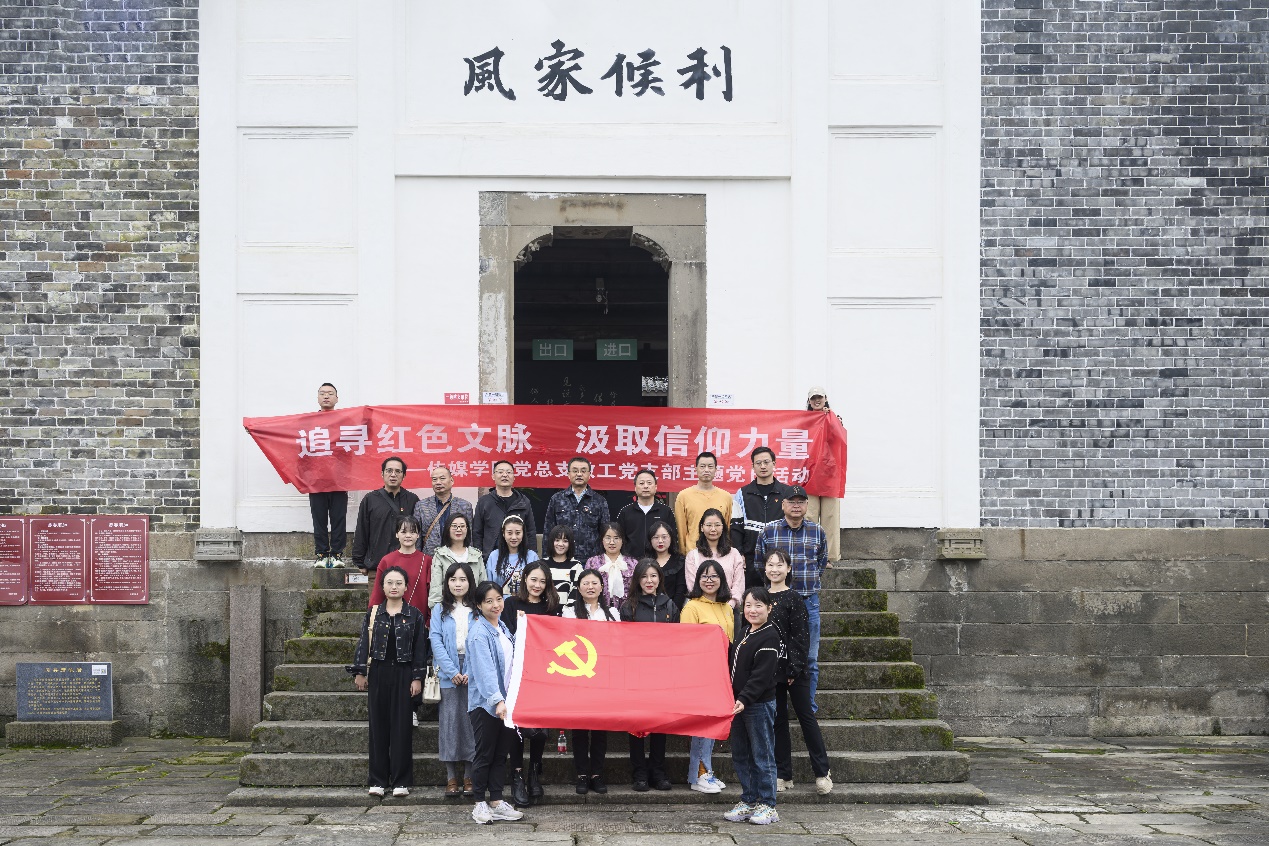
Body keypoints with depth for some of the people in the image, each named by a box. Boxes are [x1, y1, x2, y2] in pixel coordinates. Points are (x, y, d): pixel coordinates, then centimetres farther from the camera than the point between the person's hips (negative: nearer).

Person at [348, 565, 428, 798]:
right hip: (379, 673, 2)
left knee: (402, 726, -1)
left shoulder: (414, 615, 2)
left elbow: (420, 648, 1)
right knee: (378, 725, 3)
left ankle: (401, 781, 4)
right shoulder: (373, 613, 6)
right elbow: (364, 643, 6)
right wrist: (360, 672, -1)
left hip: (403, 674, -2)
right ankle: (378, 780, 9)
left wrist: (417, 677, -5)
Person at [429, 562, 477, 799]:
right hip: (448, 675, 0)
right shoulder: (439, 610, 8)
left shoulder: (478, 610, 6)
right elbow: (436, 641, 0)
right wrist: (452, 671, -11)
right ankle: (451, 778, 2)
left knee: (472, 723, -1)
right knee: (449, 722, -2)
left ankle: (469, 777, 5)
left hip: (473, 675, 0)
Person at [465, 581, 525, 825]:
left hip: (505, 701, 7)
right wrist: (497, 700, -32)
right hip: (485, 702, -7)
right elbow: (485, 670, -24)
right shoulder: (479, 633, -14)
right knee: (484, 754, 1)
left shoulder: (501, 627, 11)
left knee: (501, 754, 10)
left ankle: (497, 802, 17)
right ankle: (480, 804, 10)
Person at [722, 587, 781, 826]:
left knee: (762, 756, -1)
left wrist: (745, 699, -27)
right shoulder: (744, 634, 14)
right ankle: (748, 802, 21)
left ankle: (767, 806, 6)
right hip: (738, 703, 8)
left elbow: (762, 675, -20)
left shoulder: (769, 637, -12)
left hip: (759, 705, -8)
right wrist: (733, 698, 13)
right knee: (740, 756, 12)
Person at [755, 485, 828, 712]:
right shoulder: (768, 531, 1)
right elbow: (759, 562, 9)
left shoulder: (817, 532, 5)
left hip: (809, 601, 1)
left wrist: (808, 581, 9)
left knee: (809, 658, 5)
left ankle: (809, 707, 14)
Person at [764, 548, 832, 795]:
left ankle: (822, 773, 5)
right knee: (778, 719, 9)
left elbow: (801, 635, -9)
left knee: (806, 716, -1)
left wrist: (794, 668, -14)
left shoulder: (794, 598, -6)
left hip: (792, 667, -5)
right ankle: (783, 774, 16)